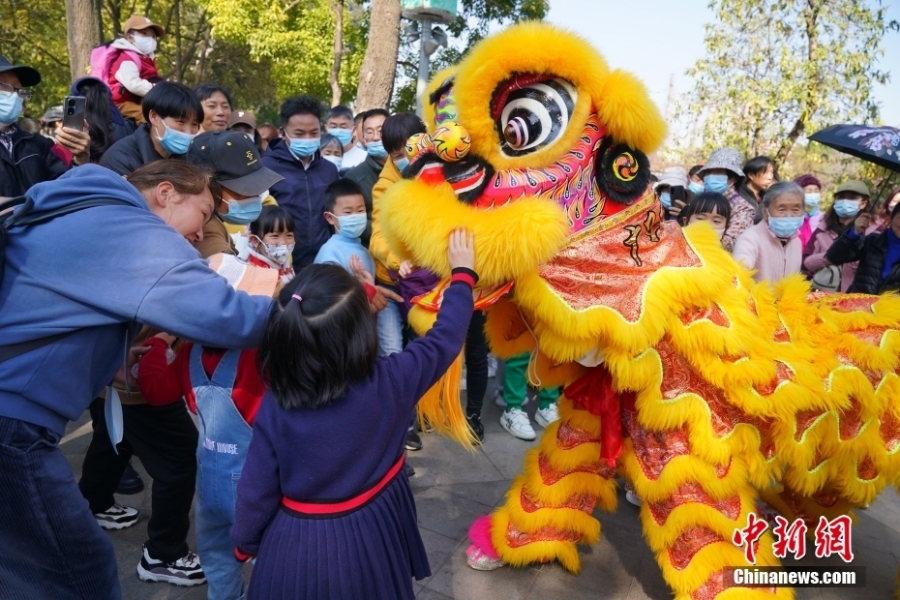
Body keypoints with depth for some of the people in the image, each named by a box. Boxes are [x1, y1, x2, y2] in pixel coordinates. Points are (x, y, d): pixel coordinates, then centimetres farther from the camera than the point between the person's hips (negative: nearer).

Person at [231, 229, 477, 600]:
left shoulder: (275, 409, -21)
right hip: (368, 540, 1)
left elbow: (256, 491, -10)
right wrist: (463, 274, 5)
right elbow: (445, 339, -9)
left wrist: (244, 543, 10)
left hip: (297, 545, 0)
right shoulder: (390, 383, -24)